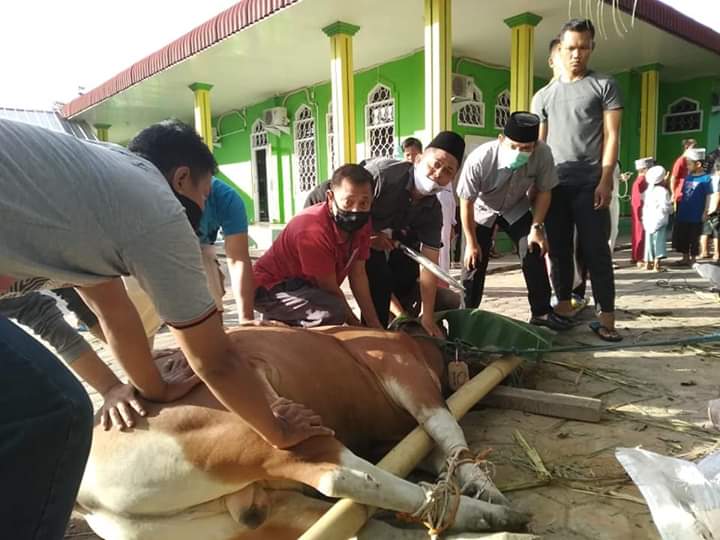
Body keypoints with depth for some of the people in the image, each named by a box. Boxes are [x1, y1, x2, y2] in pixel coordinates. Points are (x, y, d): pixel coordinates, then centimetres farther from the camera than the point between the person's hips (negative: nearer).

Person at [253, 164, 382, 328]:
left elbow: (358, 274, -5)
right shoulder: (313, 230, -32)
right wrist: (355, 324, -12)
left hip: (303, 287, 9)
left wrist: (374, 325, -9)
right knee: (332, 309, -32)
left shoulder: (361, 223, -8)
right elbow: (330, 287, -24)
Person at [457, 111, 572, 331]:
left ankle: (541, 312, 7)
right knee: (475, 261, -5)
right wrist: (471, 243, -19)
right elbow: (466, 202, -26)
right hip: (482, 211, -2)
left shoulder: (543, 154, -32)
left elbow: (543, 191, -13)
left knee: (533, 253, -6)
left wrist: (536, 227, -17)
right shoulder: (479, 159, -38)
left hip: (516, 209, 2)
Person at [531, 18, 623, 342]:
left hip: (590, 183, -3)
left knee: (595, 249, -4)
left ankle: (606, 316, 1)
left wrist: (605, 181, -11)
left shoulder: (604, 86, 6)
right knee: (558, 248, 7)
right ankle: (564, 306, 17)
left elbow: (611, 136, -1)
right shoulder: (543, 96, 15)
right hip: (554, 183, 4)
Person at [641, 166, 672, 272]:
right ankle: (657, 264, -6)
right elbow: (665, 207, -17)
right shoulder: (663, 191, -12)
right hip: (659, 220, -7)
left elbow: (645, 205, 15)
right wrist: (671, 209, 2)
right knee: (659, 242, -4)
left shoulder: (648, 190, 9)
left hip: (648, 220, 7)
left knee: (649, 241, 13)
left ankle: (648, 263, 19)